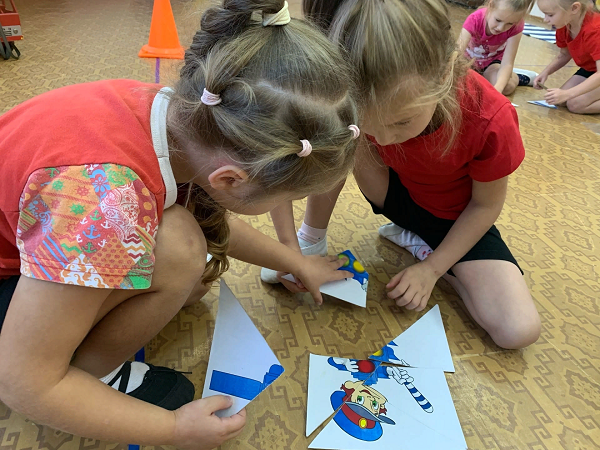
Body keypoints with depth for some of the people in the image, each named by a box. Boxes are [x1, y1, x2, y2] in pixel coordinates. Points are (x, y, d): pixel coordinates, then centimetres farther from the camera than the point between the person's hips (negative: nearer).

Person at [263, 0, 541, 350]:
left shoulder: (491, 120, -33)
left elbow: (486, 205, -15)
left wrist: (432, 268, -15)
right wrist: (290, 248, -27)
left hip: (458, 219, 0)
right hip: (395, 191, 1)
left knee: (520, 332, -18)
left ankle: (421, 244, 1)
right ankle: (314, 240, -8)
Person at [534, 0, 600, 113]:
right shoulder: (563, 26, -11)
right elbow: (564, 55, 6)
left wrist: (567, 94, -47)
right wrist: (545, 72, -12)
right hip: (589, 69, 8)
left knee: (575, 104, -23)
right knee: (561, 100, -8)